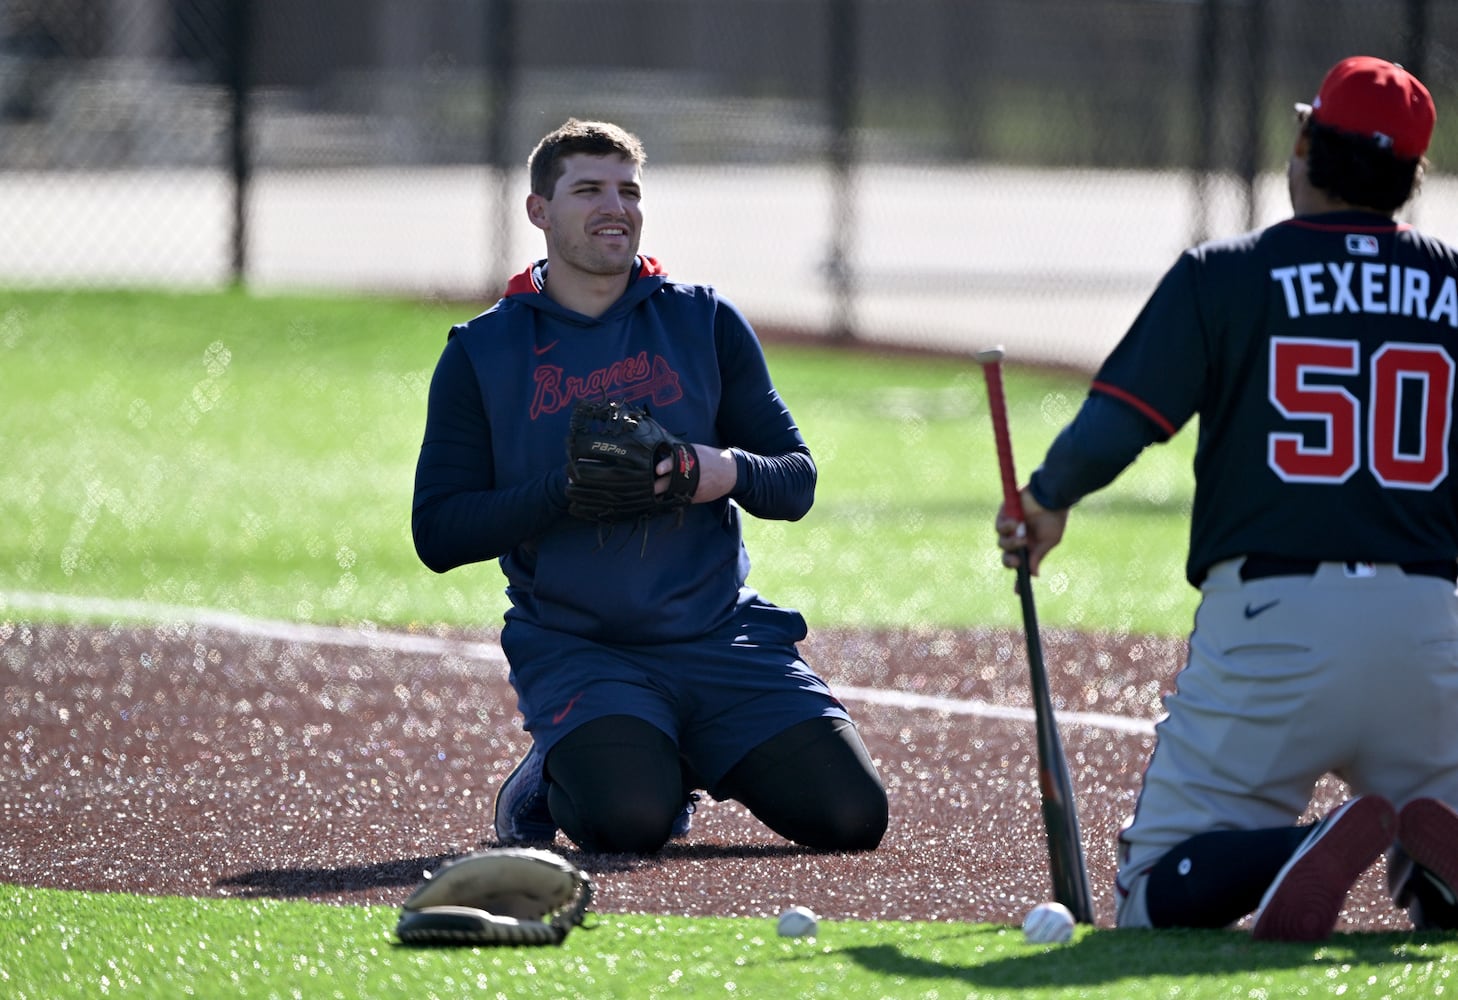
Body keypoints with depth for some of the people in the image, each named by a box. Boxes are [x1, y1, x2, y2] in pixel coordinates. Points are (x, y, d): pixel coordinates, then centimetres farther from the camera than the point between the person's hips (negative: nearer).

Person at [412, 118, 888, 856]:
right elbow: (438, 535, -3)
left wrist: (731, 473, -15)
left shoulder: (707, 324, 9)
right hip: (574, 648, -3)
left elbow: (797, 483, 9)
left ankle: (685, 762, 16)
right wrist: (568, 489, -17)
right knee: (629, 819, -32)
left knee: (850, 814, -14)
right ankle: (548, 782, 5)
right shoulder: (481, 354, 4)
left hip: (721, 638, 3)